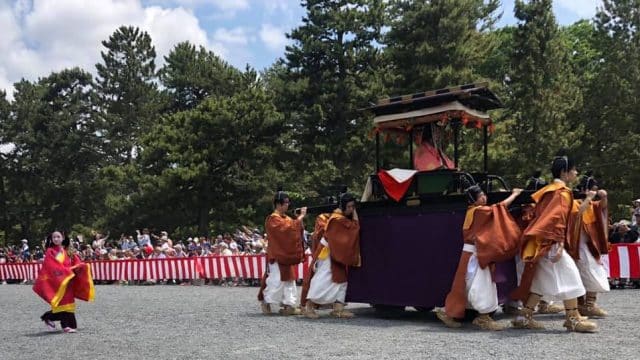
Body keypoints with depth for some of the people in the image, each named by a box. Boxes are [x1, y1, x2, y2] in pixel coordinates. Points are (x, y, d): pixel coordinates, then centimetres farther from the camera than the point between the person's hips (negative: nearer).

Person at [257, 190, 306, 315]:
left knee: (289, 280, 7)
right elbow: (289, 228, -25)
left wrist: (300, 217, -4)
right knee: (277, 280, -6)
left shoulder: (285, 218, 15)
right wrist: (301, 216, -20)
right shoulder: (273, 219, -14)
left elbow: (296, 229, 10)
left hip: (286, 254, 9)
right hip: (277, 254, -9)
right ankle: (265, 302, 8)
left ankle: (288, 305, 10)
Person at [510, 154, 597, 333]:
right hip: (549, 242, -10)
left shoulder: (549, 190, 18)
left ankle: (524, 317, 10)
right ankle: (573, 318, -2)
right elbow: (558, 219, -20)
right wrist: (559, 244, -26)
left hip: (541, 241, 10)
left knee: (543, 280, 11)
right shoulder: (563, 192, -9)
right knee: (567, 274, -5)